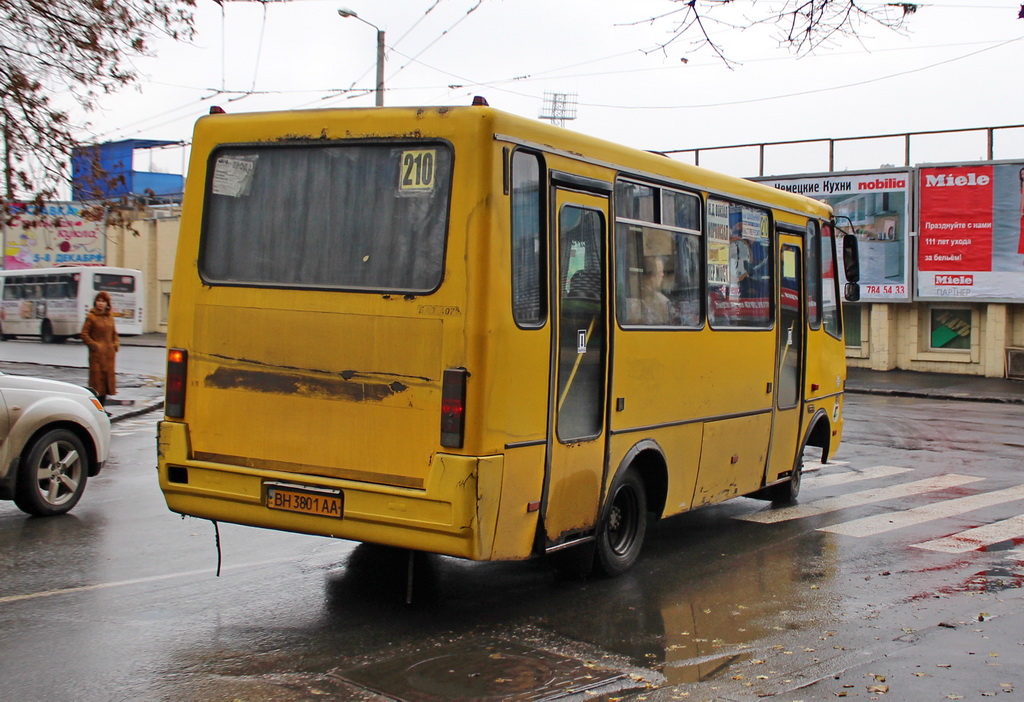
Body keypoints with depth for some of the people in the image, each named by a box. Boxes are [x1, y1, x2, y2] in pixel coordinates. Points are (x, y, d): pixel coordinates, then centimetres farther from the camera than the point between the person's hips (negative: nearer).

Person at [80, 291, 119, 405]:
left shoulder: (110, 316, 12)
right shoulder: (91, 316, -5)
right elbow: (84, 334, -6)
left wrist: (116, 343, 6)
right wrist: (94, 345, -11)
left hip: (109, 352, 6)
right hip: (97, 353, -6)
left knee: (108, 375, 8)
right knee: (97, 376, -7)